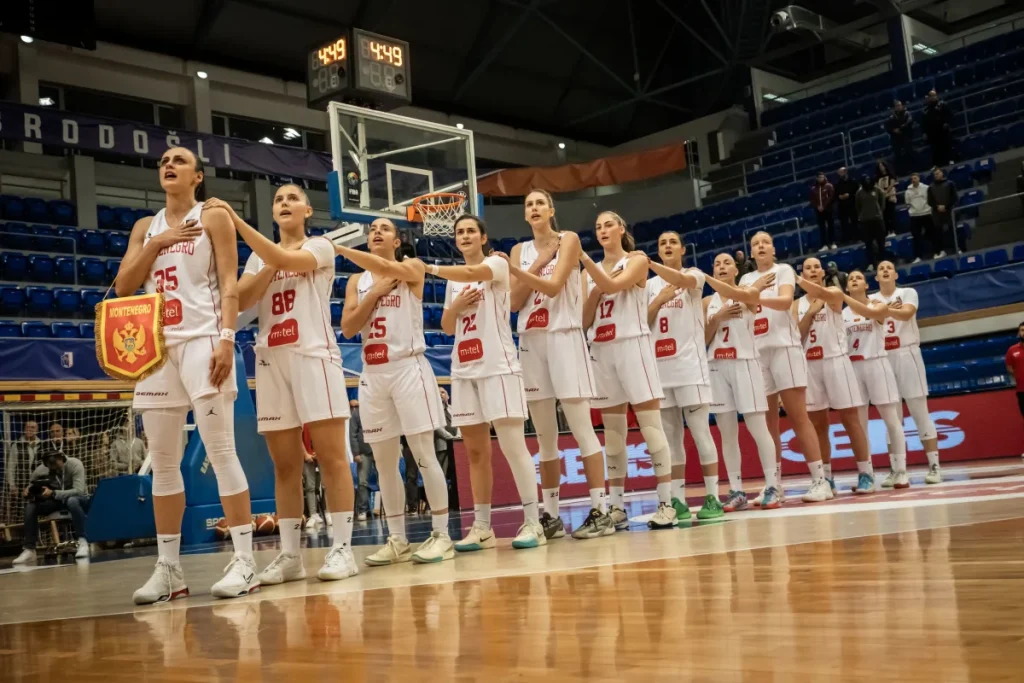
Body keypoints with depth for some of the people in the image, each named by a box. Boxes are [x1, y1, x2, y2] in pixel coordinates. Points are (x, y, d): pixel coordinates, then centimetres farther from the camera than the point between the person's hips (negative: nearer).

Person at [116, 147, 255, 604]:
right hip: (157, 346, 6)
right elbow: (122, 287, 9)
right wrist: (156, 243, -2)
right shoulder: (145, 227, 19)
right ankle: (168, 568, 11)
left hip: (201, 341, -5)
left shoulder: (213, 218, 4)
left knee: (221, 453, -9)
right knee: (162, 462, 5)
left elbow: (230, 284, -5)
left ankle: (244, 561, -7)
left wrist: (227, 339, -18)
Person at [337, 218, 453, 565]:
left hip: (408, 367, -5)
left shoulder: (413, 267, 2)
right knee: (384, 462, 6)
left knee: (424, 455, -6)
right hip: (373, 374, 5)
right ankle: (397, 540, 13)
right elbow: (347, 328, 3)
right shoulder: (357, 282, 14)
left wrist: (339, 248, -22)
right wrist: (374, 293, -7)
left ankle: (441, 535, -1)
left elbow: (388, 269, -20)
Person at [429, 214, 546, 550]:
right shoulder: (454, 281, 19)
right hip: (464, 371, 6)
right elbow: (447, 327, 19)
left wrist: (429, 268, -31)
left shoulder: (497, 263, -1)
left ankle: (533, 523, -5)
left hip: (498, 367, -6)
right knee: (475, 451, 6)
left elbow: (472, 273, -22)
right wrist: (456, 306, -1)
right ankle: (482, 528, 10)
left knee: (512, 445, -9)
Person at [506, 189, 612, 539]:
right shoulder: (519, 250, 14)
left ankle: (600, 511, -7)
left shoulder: (568, 240, 1)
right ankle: (551, 514, 11)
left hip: (564, 336, -5)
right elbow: (515, 302, 2)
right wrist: (536, 263, -6)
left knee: (580, 428, -8)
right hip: (531, 341, 5)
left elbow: (553, 286, -13)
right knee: (545, 436, 6)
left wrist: (516, 271, -23)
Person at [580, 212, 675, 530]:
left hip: (632, 345, -5)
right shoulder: (591, 271, 15)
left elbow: (612, 285, -18)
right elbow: (584, 320, 10)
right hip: (601, 351, 5)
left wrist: (582, 257, -24)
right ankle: (616, 507, 9)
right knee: (613, 433, 6)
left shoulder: (638, 259, 2)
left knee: (650, 426, -9)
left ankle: (666, 503, -8)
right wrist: (593, 295, -6)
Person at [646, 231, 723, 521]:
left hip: (689, 364, -4)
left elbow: (682, 279, -21)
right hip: (660, 367, 4)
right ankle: (678, 500, 8)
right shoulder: (650, 285, 16)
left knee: (700, 432, -6)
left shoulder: (694, 275, 4)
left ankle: (713, 498, -3)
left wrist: (646, 262, -34)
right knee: (670, 437, 4)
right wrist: (659, 300, -5)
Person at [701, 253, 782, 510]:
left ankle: (771, 487, 0)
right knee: (727, 434, 2)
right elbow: (702, 341, 8)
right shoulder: (707, 302, 12)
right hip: (717, 367, 4)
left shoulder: (749, 293, 2)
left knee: (758, 429, -5)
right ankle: (736, 491, 5)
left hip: (744, 364, -3)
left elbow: (736, 294, -23)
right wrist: (717, 318, -8)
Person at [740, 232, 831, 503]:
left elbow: (786, 301, -14)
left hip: (784, 347, -4)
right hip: (756, 352, 4)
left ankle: (820, 481, -8)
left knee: (798, 416, -9)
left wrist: (757, 298, -31)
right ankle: (773, 484, 7)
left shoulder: (784, 270, 4)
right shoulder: (746, 279, 19)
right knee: (767, 422, 3)